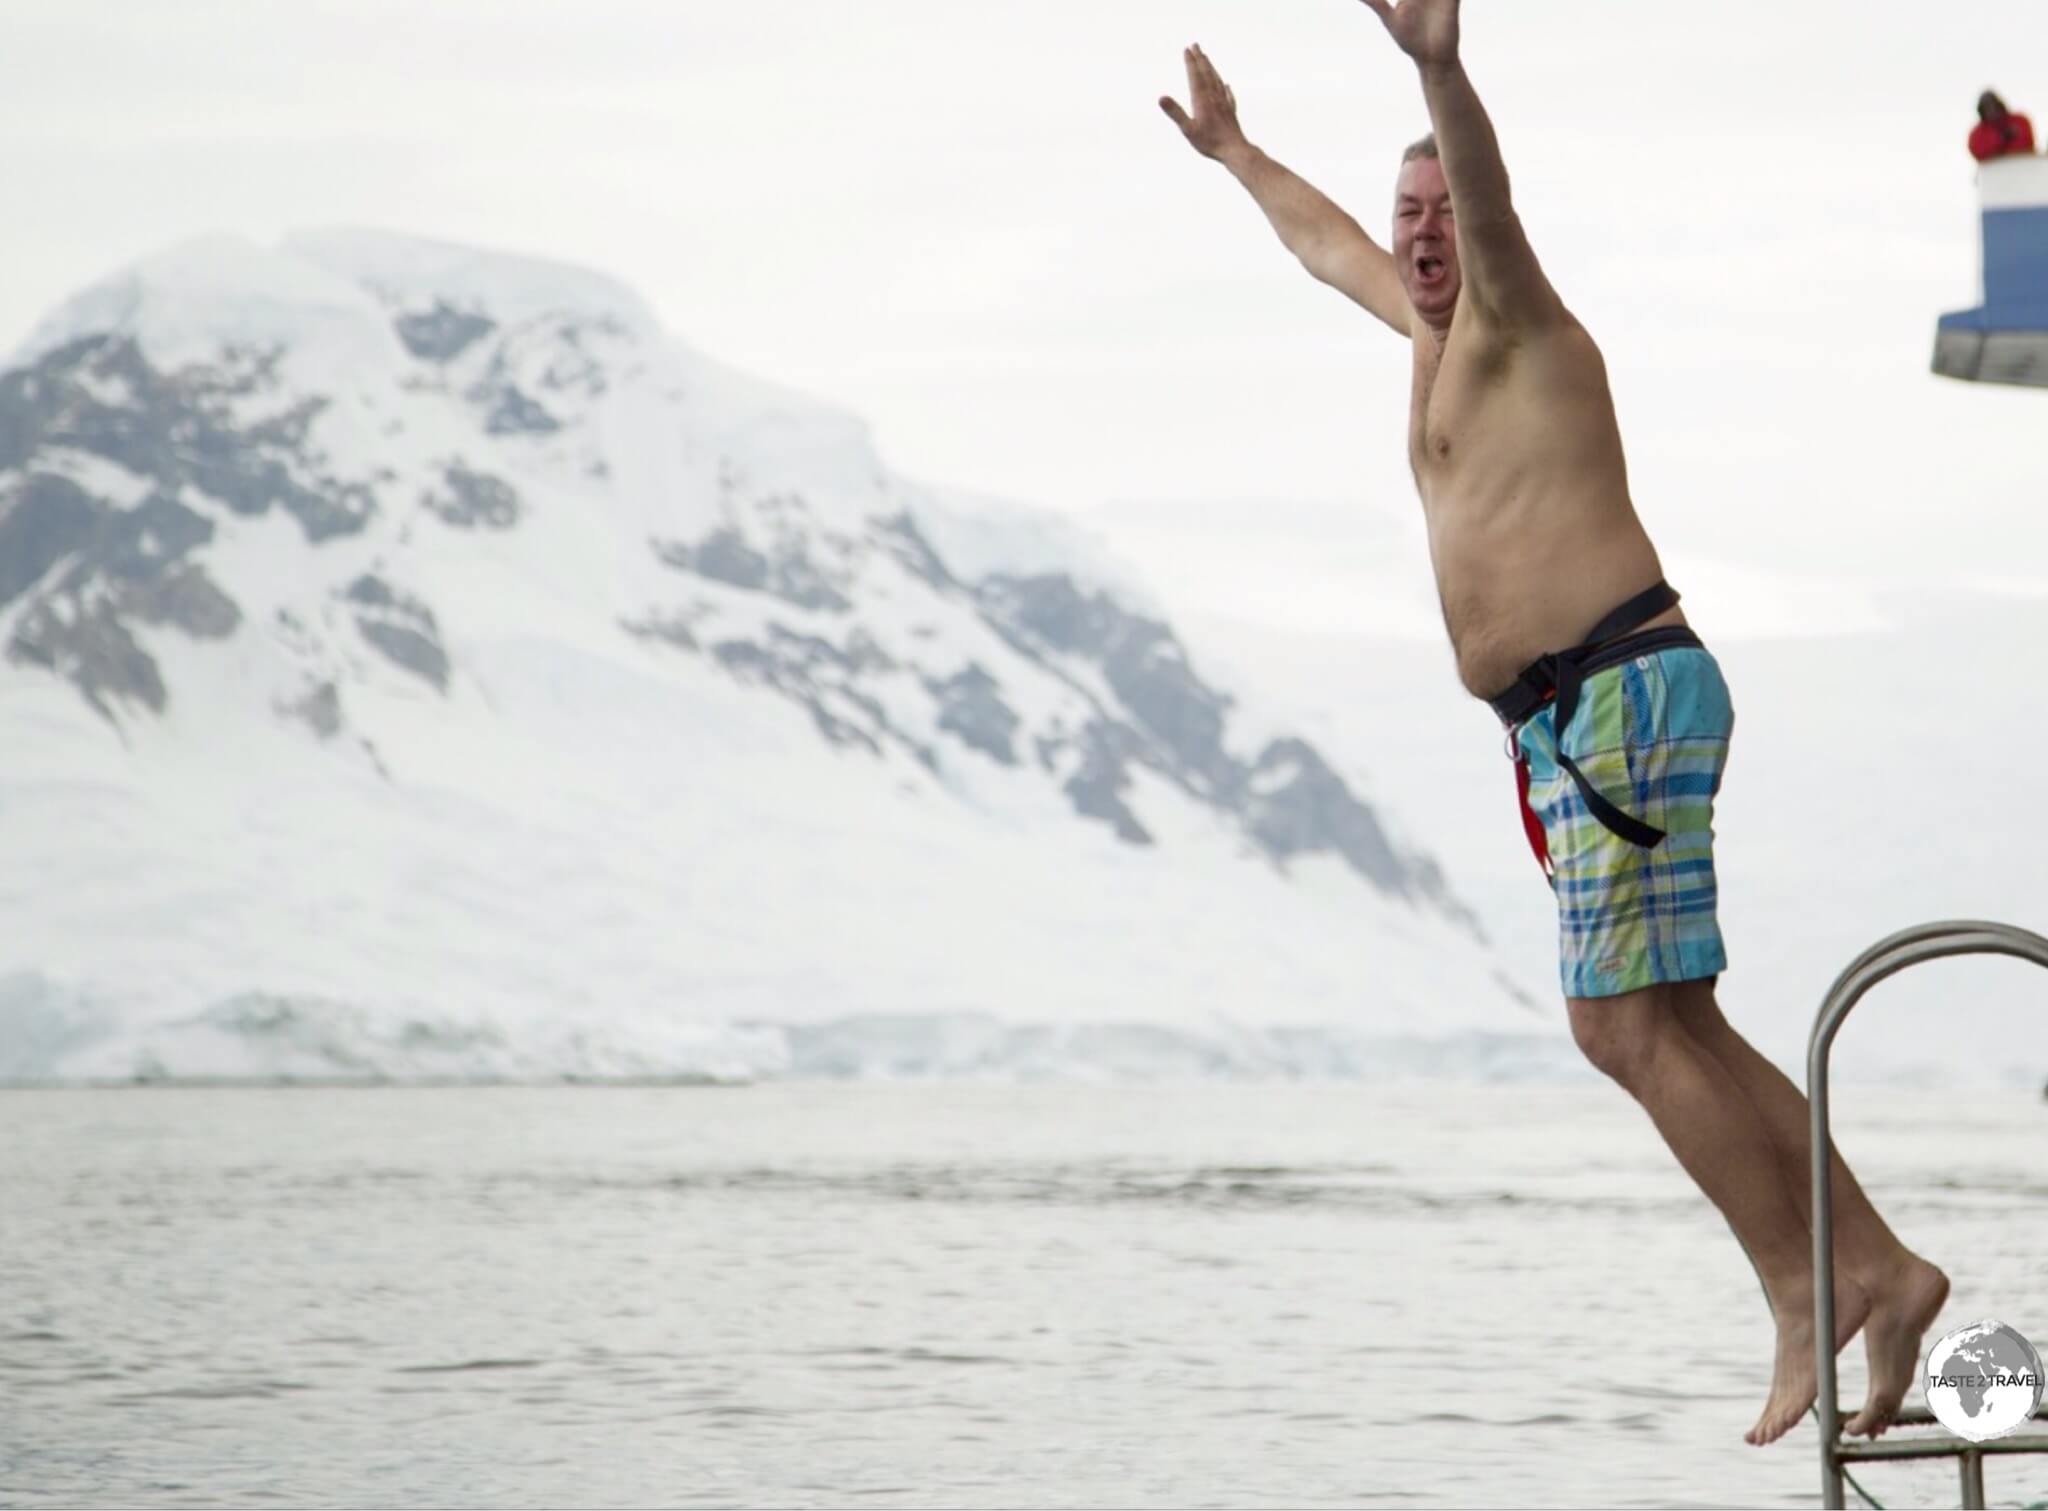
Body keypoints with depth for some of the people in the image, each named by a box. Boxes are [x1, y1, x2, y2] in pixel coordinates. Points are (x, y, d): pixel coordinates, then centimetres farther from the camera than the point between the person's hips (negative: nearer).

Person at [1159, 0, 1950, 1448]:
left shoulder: (1513, 323, -2)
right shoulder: (1434, 330, 22)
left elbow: (1487, 195, -23)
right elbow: (1327, 239, 42)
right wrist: (1230, 148, 54)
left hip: (1624, 690, -10)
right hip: (1572, 724, 10)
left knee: (1631, 1021, -13)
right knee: (1668, 1029, 7)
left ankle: (1808, 1295, -10)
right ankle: (1877, 1267, 8)